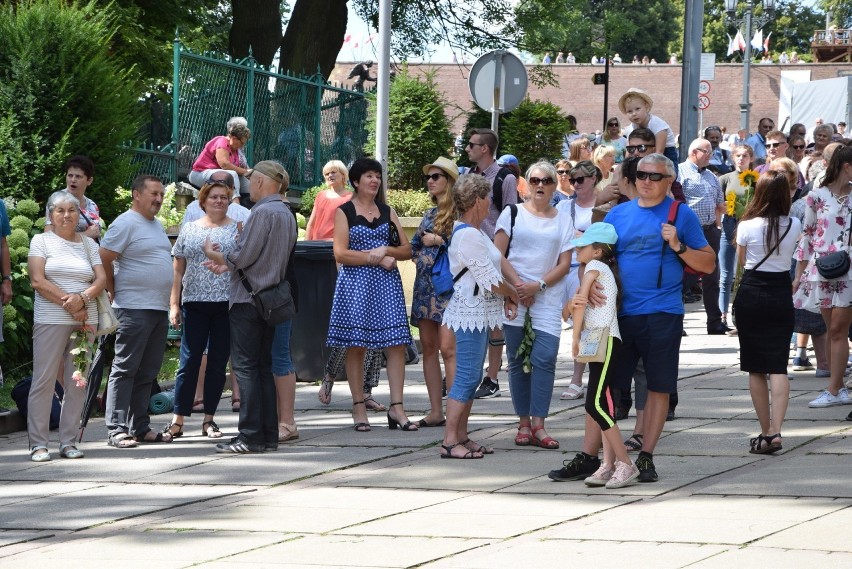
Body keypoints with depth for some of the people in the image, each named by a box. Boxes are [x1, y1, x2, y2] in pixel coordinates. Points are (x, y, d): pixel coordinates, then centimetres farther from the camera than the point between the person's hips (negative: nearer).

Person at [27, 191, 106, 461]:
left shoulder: (88, 243, 14)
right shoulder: (41, 241, 4)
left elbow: (101, 279, 5)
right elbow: (38, 281, -7)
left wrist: (82, 299, -14)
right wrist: (68, 304, -13)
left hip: (85, 321, 4)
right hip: (50, 320, -4)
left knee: (77, 383, 3)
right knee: (43, 380, -5)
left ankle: (68, 442, 9)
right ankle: (38, 444, -2)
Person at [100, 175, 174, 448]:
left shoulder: (157, 225, 18)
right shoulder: (126, 223, -10)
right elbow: (103, 260, -13)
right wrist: (115, 294, -6)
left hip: (159, 309, 9)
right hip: (135, 309, -9)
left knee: (147, 371, 10)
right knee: (125, 369, -8)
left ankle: (140, 427, 15)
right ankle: (117, 429, -9)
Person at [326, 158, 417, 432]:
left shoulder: (388, 212, 16)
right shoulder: (344, 212, 3)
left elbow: (407, 250, 13)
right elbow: (340, 253, -7)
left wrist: (386, 250, -7)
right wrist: (375, 258, -10)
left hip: (386, 283, 4)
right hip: (355, 283, -3)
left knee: (396, 344, -6)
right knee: (356, 346, -3)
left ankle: (396, 407, -5)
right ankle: (358, 407, 4)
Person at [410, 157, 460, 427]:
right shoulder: (430, 214, 18)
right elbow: (413, 247, 24)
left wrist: (439, 241, -11)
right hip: (425, 284, 8)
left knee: (448, 347, -15)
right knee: (428, 347, 7)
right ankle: (436, 412, 11)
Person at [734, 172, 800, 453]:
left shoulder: (747, 226, -11)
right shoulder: (794, 226, -5)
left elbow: (741, 260, 6)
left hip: (750, 295, -1)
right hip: (781, 295, 1)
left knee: (755, 368, 9)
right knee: (778, 366, -3)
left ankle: (765, 431, 13)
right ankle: (775, 431, -19)